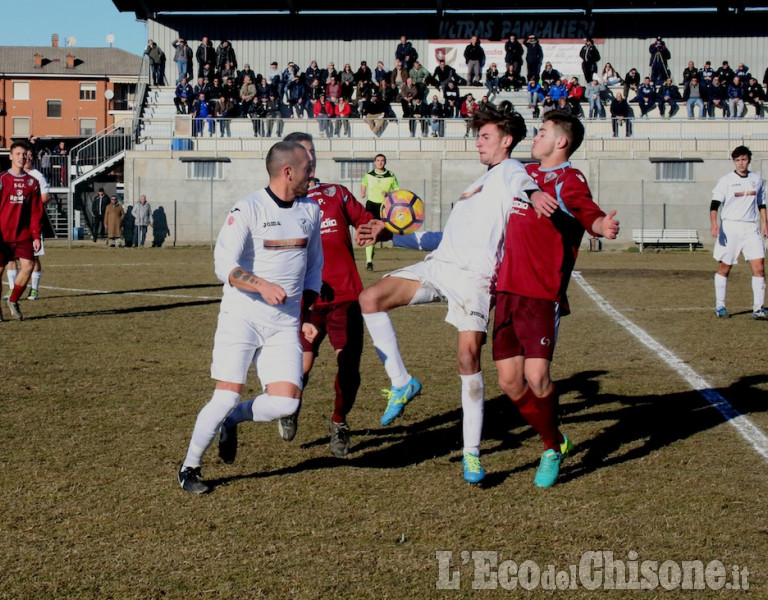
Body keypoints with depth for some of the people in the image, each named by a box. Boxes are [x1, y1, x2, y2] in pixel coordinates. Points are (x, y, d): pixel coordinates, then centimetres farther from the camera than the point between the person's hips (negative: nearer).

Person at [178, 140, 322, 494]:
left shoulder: (310, 210, 10)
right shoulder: (248, 209, -9)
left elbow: (314, 266, 22)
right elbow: (225, 266, -17)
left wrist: (308, 314, 13)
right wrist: (263, 286, -32)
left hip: (284, 324, 5)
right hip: (242, 317, -5)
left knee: (285, 403, -11)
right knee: (227, 397, -9)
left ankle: (232, 420, 19)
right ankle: (189, 468, 11)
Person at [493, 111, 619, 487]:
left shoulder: (568, 180, -5)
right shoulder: (526, 173, 17)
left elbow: (589, 213, -23)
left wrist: (603, 226, -42)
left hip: (541, 294, -7)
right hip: (507, 290, 7)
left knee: (537, 377, -15)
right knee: (510, 381, 5)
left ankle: (553, 450, 9)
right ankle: (554, 442, 26)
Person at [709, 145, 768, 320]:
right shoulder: (726, 180, -3)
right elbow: (715, 204, -11)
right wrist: (714, 224, -25)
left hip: (751, 227, 3)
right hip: (730, 227, -3)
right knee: (724, 268, 2)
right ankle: (720, 306, 14)